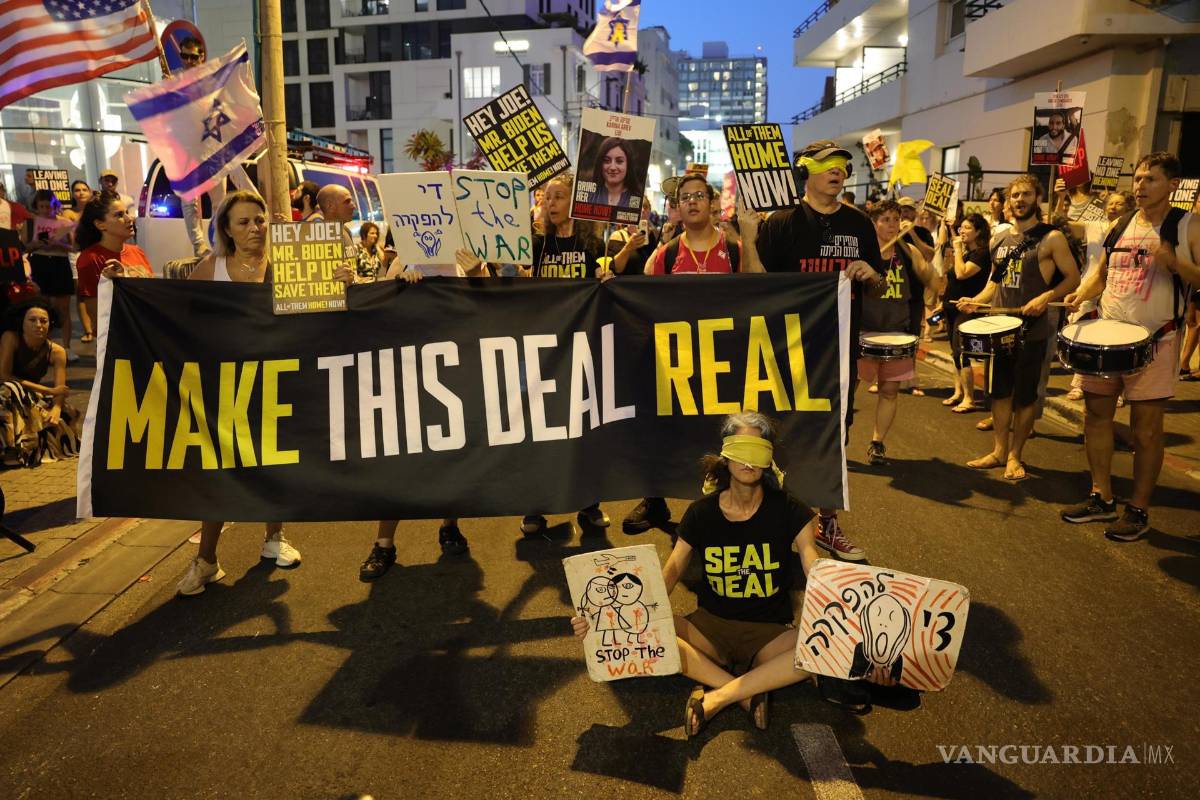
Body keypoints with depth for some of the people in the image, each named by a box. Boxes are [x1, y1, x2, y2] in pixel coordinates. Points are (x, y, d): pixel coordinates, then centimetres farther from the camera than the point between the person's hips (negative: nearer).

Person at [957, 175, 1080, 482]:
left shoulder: (1051, 238, -5)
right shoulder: (1000, 240, 11)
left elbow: (1073, 278, -6)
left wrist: (1045, 298, -21)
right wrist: (976, 301, 2)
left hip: (1032, 330, -5)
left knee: (1025, 395, 4)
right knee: (999, 391, 10)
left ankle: (1015, 455, 16)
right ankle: (998, 451, 21)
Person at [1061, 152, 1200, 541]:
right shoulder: (1122, 224, 11)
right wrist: (1080, 294, -1)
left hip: (1154, 340, -5)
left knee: (1146, 427, 1)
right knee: (1096, 413, 8)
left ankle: (1139, 510, 13)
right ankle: (1102, 498, 22)